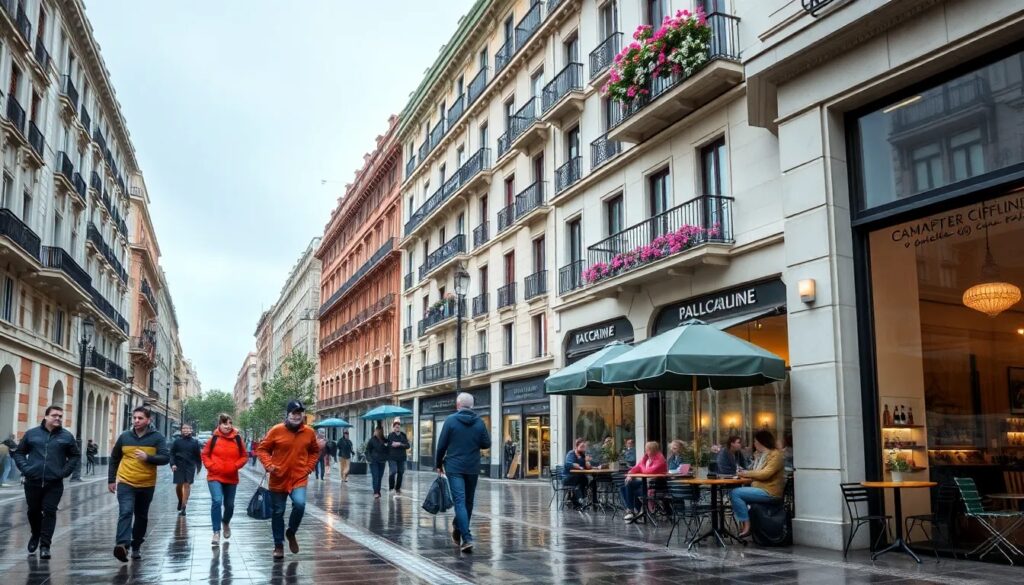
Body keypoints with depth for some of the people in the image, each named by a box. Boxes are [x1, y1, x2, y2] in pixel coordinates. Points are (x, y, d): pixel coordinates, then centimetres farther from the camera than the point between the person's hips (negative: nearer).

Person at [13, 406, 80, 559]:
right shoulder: (32, 433, 4)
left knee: (49, 512, -5)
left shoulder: (67, 436, 2)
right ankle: (35, 535, 40)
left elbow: (75, 456, 7)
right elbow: (19, 453, 10)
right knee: (33, 511, 15)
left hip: (54, 484, -2)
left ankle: (45, 545, 0)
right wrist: (25, 468, -4)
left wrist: (64, 471, -5)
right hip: (33, 482, 2)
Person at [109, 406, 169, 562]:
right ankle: (123, 545, -30)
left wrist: (147, 457, -25)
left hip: (147, 485, 1)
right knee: (125, 513, -19)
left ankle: (136, 547, 28)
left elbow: (166, 458, -10)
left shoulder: (157, 437, -4)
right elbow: (114, 459, 14)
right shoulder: (125, 436, 3)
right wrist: (111, 480, 13)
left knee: (141, 517, 13)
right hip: (125, 483, 0)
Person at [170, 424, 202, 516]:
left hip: (190, 466, 0)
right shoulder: (177, 441, 1)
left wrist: (198, 466, 11)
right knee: (179, 485, 4)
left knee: (187, 485, -5)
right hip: (179, 466, 0)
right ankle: (180, 501, 33)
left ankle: (183, 507, -4)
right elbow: (172, 453, 2)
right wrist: (172, 464, -11)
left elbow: (197, 456, 9)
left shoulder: (194, 442, 3)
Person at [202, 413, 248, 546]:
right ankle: (216, 533, -13)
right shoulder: (214, 438, -5)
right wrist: (211, 466, -11)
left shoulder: (237, 439, -2)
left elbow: (244, 456, 5)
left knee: (229, 504, 13)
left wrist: (236, 466, -11)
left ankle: (226, 522, 45)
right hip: (215, 477, -2)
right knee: (216, 501, -19)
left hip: (231, 478, 2)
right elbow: (205, 455, 4)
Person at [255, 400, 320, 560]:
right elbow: (262, 449, -1)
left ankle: (291, 532, 8)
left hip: (299, 478, 1)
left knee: (300, 504, -21)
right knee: (278, 513, 7)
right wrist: (268, 464, -15)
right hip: (278, 479, 0)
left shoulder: (309, 432, 0)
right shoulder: (277, 430, -8)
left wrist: (308, 467, 3)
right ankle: (279, 546, 24)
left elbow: (315, 451, 16)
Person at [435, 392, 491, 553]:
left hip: (454, 467, -3)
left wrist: (438, 464, 9)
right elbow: (486, 444, 3)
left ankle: (467, 538, -17)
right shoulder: (479, 422, 0)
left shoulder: (450, 420, -6)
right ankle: (458, 530, 32)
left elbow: (441, 445, -4)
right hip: (473, 468, 3)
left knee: (460, 502, -7)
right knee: (468, 502, 18)